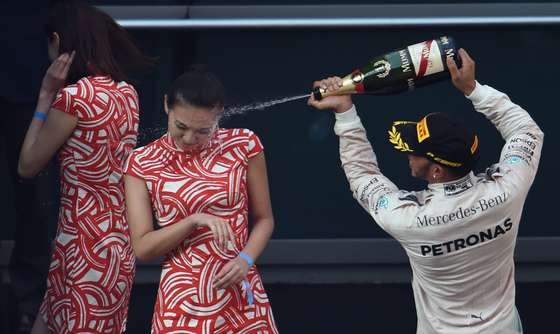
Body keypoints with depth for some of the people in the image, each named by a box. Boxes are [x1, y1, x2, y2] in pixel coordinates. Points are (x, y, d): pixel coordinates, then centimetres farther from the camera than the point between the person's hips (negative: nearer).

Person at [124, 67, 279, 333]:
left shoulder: (243, 145, -1)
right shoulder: (142, 163, -4)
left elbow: (264, 218, 7)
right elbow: (142, 247, -6)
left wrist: (245, 260, -11)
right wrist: (195, 220, -19)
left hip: (242, 297, 1)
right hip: (183, 301, -1)